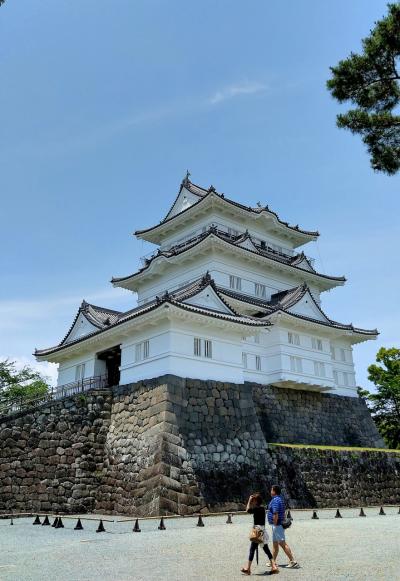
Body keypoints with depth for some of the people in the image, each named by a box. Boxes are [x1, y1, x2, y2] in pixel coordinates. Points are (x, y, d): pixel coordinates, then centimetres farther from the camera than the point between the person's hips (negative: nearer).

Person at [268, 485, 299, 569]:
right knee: (275, 544, 17)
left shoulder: (275, 500, -18)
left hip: (277, 525, -11)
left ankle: (293, 561, -8)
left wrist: (275, 525, -20)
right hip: (280, 524, 11)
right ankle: (273, 561, 25)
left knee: (283, 544, -9)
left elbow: (275, 514, -25)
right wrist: (283, 523, 22)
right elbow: (283, 513, 20)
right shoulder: (280, 499, 14)